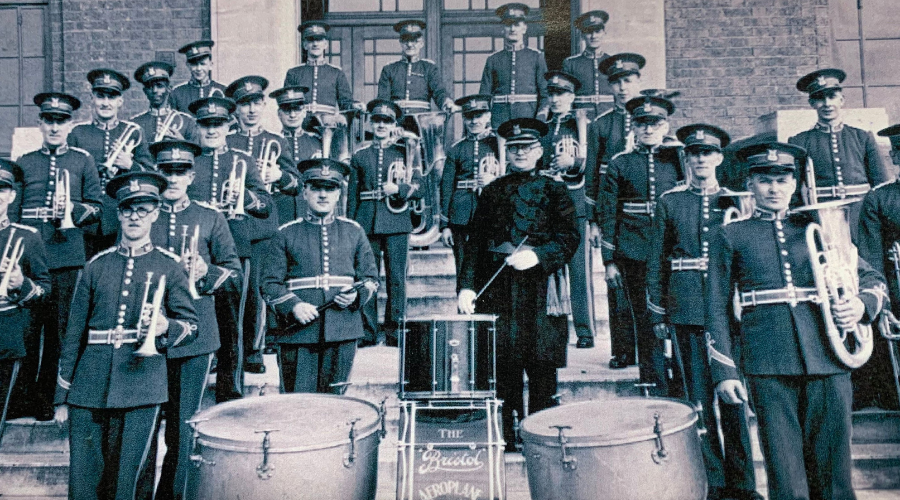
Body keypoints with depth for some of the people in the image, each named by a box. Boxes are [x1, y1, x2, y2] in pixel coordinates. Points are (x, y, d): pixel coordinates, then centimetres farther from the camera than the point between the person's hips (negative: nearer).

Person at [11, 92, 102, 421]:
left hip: (67, 256, -1)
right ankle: (23, 399, 13)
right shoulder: (24, 162, 14)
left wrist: (73, 208, -12)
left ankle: (46, 398, 15)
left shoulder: (83, 160, 9)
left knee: (57, 329, 3)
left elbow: (96, 207, 8)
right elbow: (12, 210, 17)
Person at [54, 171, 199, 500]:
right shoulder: (97, 265, 10)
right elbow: (74, 333, 12)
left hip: (141, 388, -2)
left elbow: (192, 324, 6)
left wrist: (165, 328, -17)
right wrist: (63, 395, 11)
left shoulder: (169, 266, 5)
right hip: (90, 386, 2)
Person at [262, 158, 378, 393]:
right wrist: (294, 306, -15)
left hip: (343, 332, 2)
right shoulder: (286, 234, 5)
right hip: (297, 332, -2)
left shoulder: (354, 232, 11)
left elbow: (371, 278, 14)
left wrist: (356, 296, -7)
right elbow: (270, 284, 2)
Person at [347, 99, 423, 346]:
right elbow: (352, 195, 12)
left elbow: (418, 188, 6)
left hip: (396, 224, -1)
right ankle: (369, 331, 8)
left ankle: (393, 330, 9)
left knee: (396, 279, 0)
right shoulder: (359, 156, 14)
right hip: (367, 223, 1)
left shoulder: (406, 153, 9)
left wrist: (397, 189, -12)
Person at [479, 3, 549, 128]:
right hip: (499, 121, 1)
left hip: (529, 118, -1)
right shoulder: (493, 60, 11)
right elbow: (484, 96, 10)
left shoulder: (537, 57, 8)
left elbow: (545, 93, 3)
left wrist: (540, 122, -9)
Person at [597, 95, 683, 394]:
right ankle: (657, 393, 15)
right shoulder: (619, 165, 7)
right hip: (634, 257, 0)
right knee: (646, 325, 4)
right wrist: (609, 261, 1)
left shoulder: (678, 159, 8)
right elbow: (608, 215, 6)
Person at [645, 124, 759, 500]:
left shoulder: (736, 201, 7)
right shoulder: (670, 202, 6)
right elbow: (656, 261, 7)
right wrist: (657, 313, 3)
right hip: (686, 312, 0)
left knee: (733, 395, 5)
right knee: (699, 397, 5)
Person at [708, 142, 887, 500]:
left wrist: (862, 304, -5)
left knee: (832, 467, 5)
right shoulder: (729, 235, 10)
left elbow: (873, 278, 19)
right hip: (769, 365, -2)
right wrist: (724, 371, -1)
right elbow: (718, 307, 7)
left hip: (828, 358, 2)